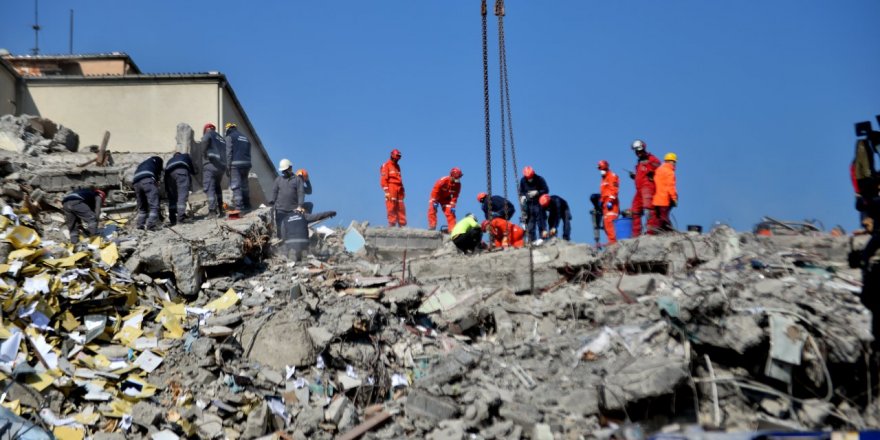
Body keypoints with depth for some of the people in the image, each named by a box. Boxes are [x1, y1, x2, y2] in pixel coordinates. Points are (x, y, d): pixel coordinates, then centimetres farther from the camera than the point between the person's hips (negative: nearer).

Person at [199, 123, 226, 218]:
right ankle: (220, 209, 20)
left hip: (210, 165, -7)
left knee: (209, 188, -10)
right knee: (217, 186, 22)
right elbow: (227, 152, 21)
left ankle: (213, 211, -21)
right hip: (221, 166, 7)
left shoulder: (209, 134, 6)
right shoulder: (221, 138, 26)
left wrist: (204, 152, -8)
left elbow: (205, 140, -17)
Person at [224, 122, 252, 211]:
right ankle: (247, 205, 19)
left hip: (235, 165, -6)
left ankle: (239, 206, -14)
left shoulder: (230, 137, 1)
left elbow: (229, 153, -7)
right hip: (246, 164, 6)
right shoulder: (246, 138, 21)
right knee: (244, 185, 15)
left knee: (235, 186, -6)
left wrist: (227, 167, -6)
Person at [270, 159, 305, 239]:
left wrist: (300, 206, -14)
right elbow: (274, 193, 10)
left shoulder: (297, 179, 8)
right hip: (280, 209, 1)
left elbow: (301, 193, -1)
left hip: (293, 210, -1)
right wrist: (272, 206, -1)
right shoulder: (278, 179, 15)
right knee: (281, 229, -4)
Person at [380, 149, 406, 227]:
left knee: (401, 207, 2)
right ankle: (392, 224, -10)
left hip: (399, 189, 7)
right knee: (392, 207, -11)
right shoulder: (386, 165, -1)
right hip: (391, 188, -7)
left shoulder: (397, 166, 22)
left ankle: (402, 224, 5)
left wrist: (403, 190, 21)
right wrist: (386, 191, -15)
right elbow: (383, 179, -7)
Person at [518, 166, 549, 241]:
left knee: (541, 223, -2)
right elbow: (521, 191, 11)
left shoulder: (539, 180, -10)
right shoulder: (523, 181, -1)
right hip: (528, 205, 3)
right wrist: (522, 196, -10)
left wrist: (537, 192, -19)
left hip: (538, 204, -3)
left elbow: (546, 190, -4)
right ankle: (531, 241, 10)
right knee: (530, 225, 4)